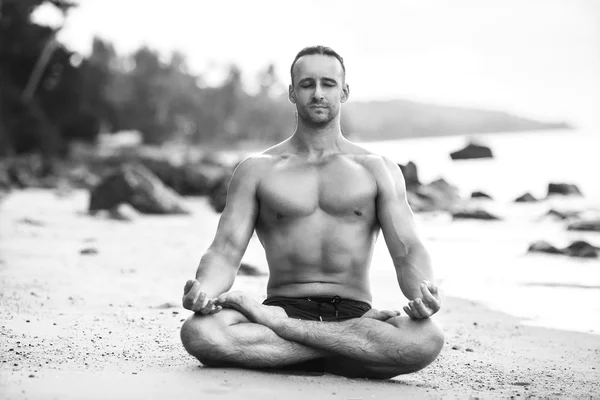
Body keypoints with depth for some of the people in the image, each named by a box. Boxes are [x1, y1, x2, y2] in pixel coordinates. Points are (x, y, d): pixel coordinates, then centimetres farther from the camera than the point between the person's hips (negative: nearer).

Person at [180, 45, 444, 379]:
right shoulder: (257, 170, 11)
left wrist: (422, 291, -24)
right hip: (285, 304, 0)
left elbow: (408, 251, 1)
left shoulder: (377, 169, 12)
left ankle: (276, 324, -22)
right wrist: (204, 289, -24)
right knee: (198, 332, -33)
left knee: (428, 339, -34)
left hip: (354, 311, 0)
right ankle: (361, 346, -24)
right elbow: (226, 252, 1)